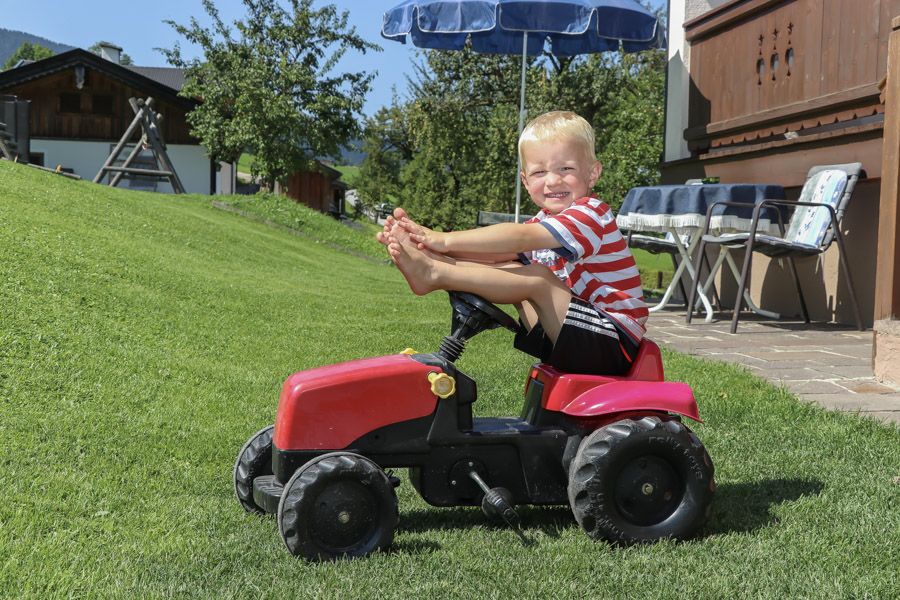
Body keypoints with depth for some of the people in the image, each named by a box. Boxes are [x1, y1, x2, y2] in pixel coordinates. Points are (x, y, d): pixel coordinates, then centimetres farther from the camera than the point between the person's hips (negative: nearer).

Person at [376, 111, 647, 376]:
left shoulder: (592, 214, -13)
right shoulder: (544, 222, 15)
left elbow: (520, 238, -27)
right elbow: (497, 255, -2)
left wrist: (447, 240, -28)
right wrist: (436, 243, -17)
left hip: (616, 344, -8)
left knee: (535, 278, -25)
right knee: (512, 273, -3)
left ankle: (433, 273, -26)